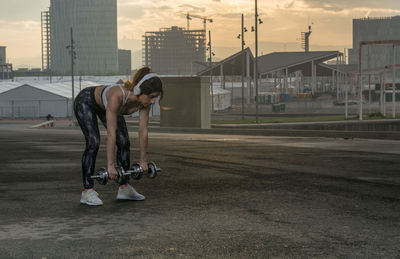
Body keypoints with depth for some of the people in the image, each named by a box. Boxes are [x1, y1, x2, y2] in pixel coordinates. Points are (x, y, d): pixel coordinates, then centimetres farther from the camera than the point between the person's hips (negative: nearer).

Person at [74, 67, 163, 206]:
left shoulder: (145, 101, -26)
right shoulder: (117, 96, -44)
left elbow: (143, 131, -15)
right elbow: (111, 133, -41)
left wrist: (143, 160, -9)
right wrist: (110, 165, -38)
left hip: (104, 105, 7)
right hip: (85, 101, -7)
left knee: (124, 142, 0)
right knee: (93, 142, -21)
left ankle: (124, 188, 10)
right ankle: (87, 191, -14)